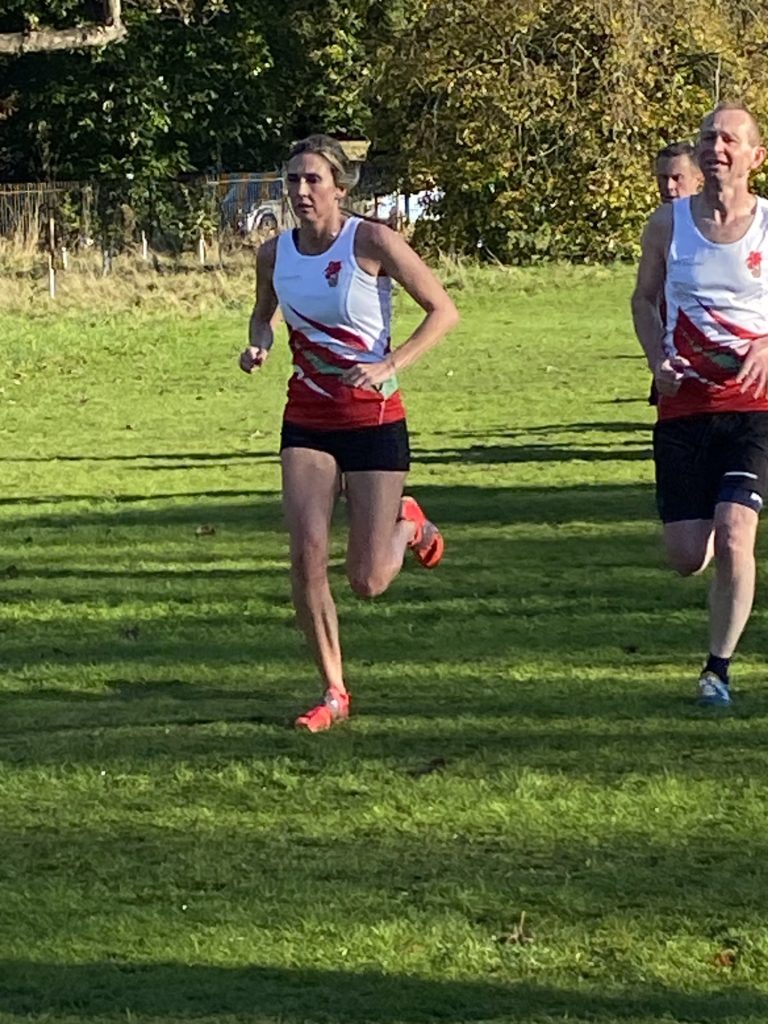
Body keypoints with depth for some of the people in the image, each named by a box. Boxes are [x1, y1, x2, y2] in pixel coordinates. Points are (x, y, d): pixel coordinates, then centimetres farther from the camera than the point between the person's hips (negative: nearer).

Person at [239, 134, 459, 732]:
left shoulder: (371, 242, -13)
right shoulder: (275, 254, 1)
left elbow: (444, 311, -10)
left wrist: (389, 365, -21)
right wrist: (259, 345, -2)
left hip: (374, 419, -4)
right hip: (307, 420, 4)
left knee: (368, 583, -2)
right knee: (307, 554, -12)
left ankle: (408, 525, 34)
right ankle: (334, 693, 1)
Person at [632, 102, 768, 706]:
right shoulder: (669, 223, 3)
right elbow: (644, 298, 16)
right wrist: (657, 361, -1)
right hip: (684, 405, 2)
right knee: (688, 557, -1)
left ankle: (719, 668, -4)